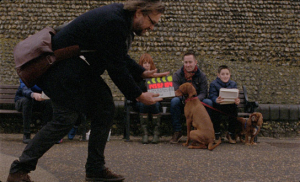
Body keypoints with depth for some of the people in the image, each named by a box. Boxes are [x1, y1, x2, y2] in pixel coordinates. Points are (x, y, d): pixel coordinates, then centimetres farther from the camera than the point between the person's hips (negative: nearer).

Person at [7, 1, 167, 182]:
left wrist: (143, 73, 3)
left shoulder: (122, 19, 6)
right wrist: (138, 95, -16)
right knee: (66, 119, -14)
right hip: (63, 67, -10)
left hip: (83, 70, 10)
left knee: (105, 109, 4)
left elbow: (121, 58, 16)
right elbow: (115, 67, -23)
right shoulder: (112, 21, -26)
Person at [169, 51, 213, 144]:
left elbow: (203, 93, -8)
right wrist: (185, 99, -36)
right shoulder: (177, 75, -4)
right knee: (174, 101, -33)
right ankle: (177, 132, -24)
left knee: (208, 102, -28)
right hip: (182, 104, -1)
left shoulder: (201, 75, -1)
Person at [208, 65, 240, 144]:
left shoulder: (233, 84, 7)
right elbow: (212, 96, -17)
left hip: (229, 106, 2)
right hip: (218, 106, -2)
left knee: (234, 107, -29)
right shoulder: (213, 84, -2)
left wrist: (237, 101, -31)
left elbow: (235, 97, -5)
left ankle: (231, 134, -12)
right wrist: (216, 100, -42)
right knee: (215, 106, -35)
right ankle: (217, 134, -20)